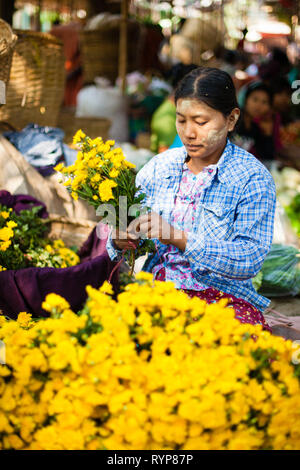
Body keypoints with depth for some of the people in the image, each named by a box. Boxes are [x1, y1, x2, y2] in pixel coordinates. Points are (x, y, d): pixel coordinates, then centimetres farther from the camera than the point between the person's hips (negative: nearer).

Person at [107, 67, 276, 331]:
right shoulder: (158, 168, 11)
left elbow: (250, 259, -13)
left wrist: (179, 238, -24)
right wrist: (120, 242, -11)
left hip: (221, 298, -4)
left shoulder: (252, 179, -2)